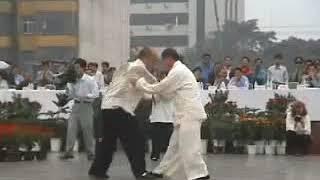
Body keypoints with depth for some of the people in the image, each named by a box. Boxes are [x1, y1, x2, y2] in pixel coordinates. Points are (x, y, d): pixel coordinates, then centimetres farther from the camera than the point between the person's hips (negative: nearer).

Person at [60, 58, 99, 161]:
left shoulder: (90, 80, -6)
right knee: (71, 128, -1)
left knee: (87, 130, 3)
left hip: (86, 106, -4)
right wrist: (68, 86, -5)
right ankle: (68, 151, 2)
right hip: (76, 105, 4)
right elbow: (70, 95, 12)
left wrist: (85, 96, -23)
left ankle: (90, 152, 13)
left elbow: (96, 94, -12)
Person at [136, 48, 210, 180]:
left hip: (190, 114, -10)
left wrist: (140, 83, 2)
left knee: (188, 147, -10)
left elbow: (159, 89, -9)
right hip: (187, 114, 10)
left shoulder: (178, 71, -13)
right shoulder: (180, 70, 20)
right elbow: (170, 94, 21)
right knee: (175, 144, 15)